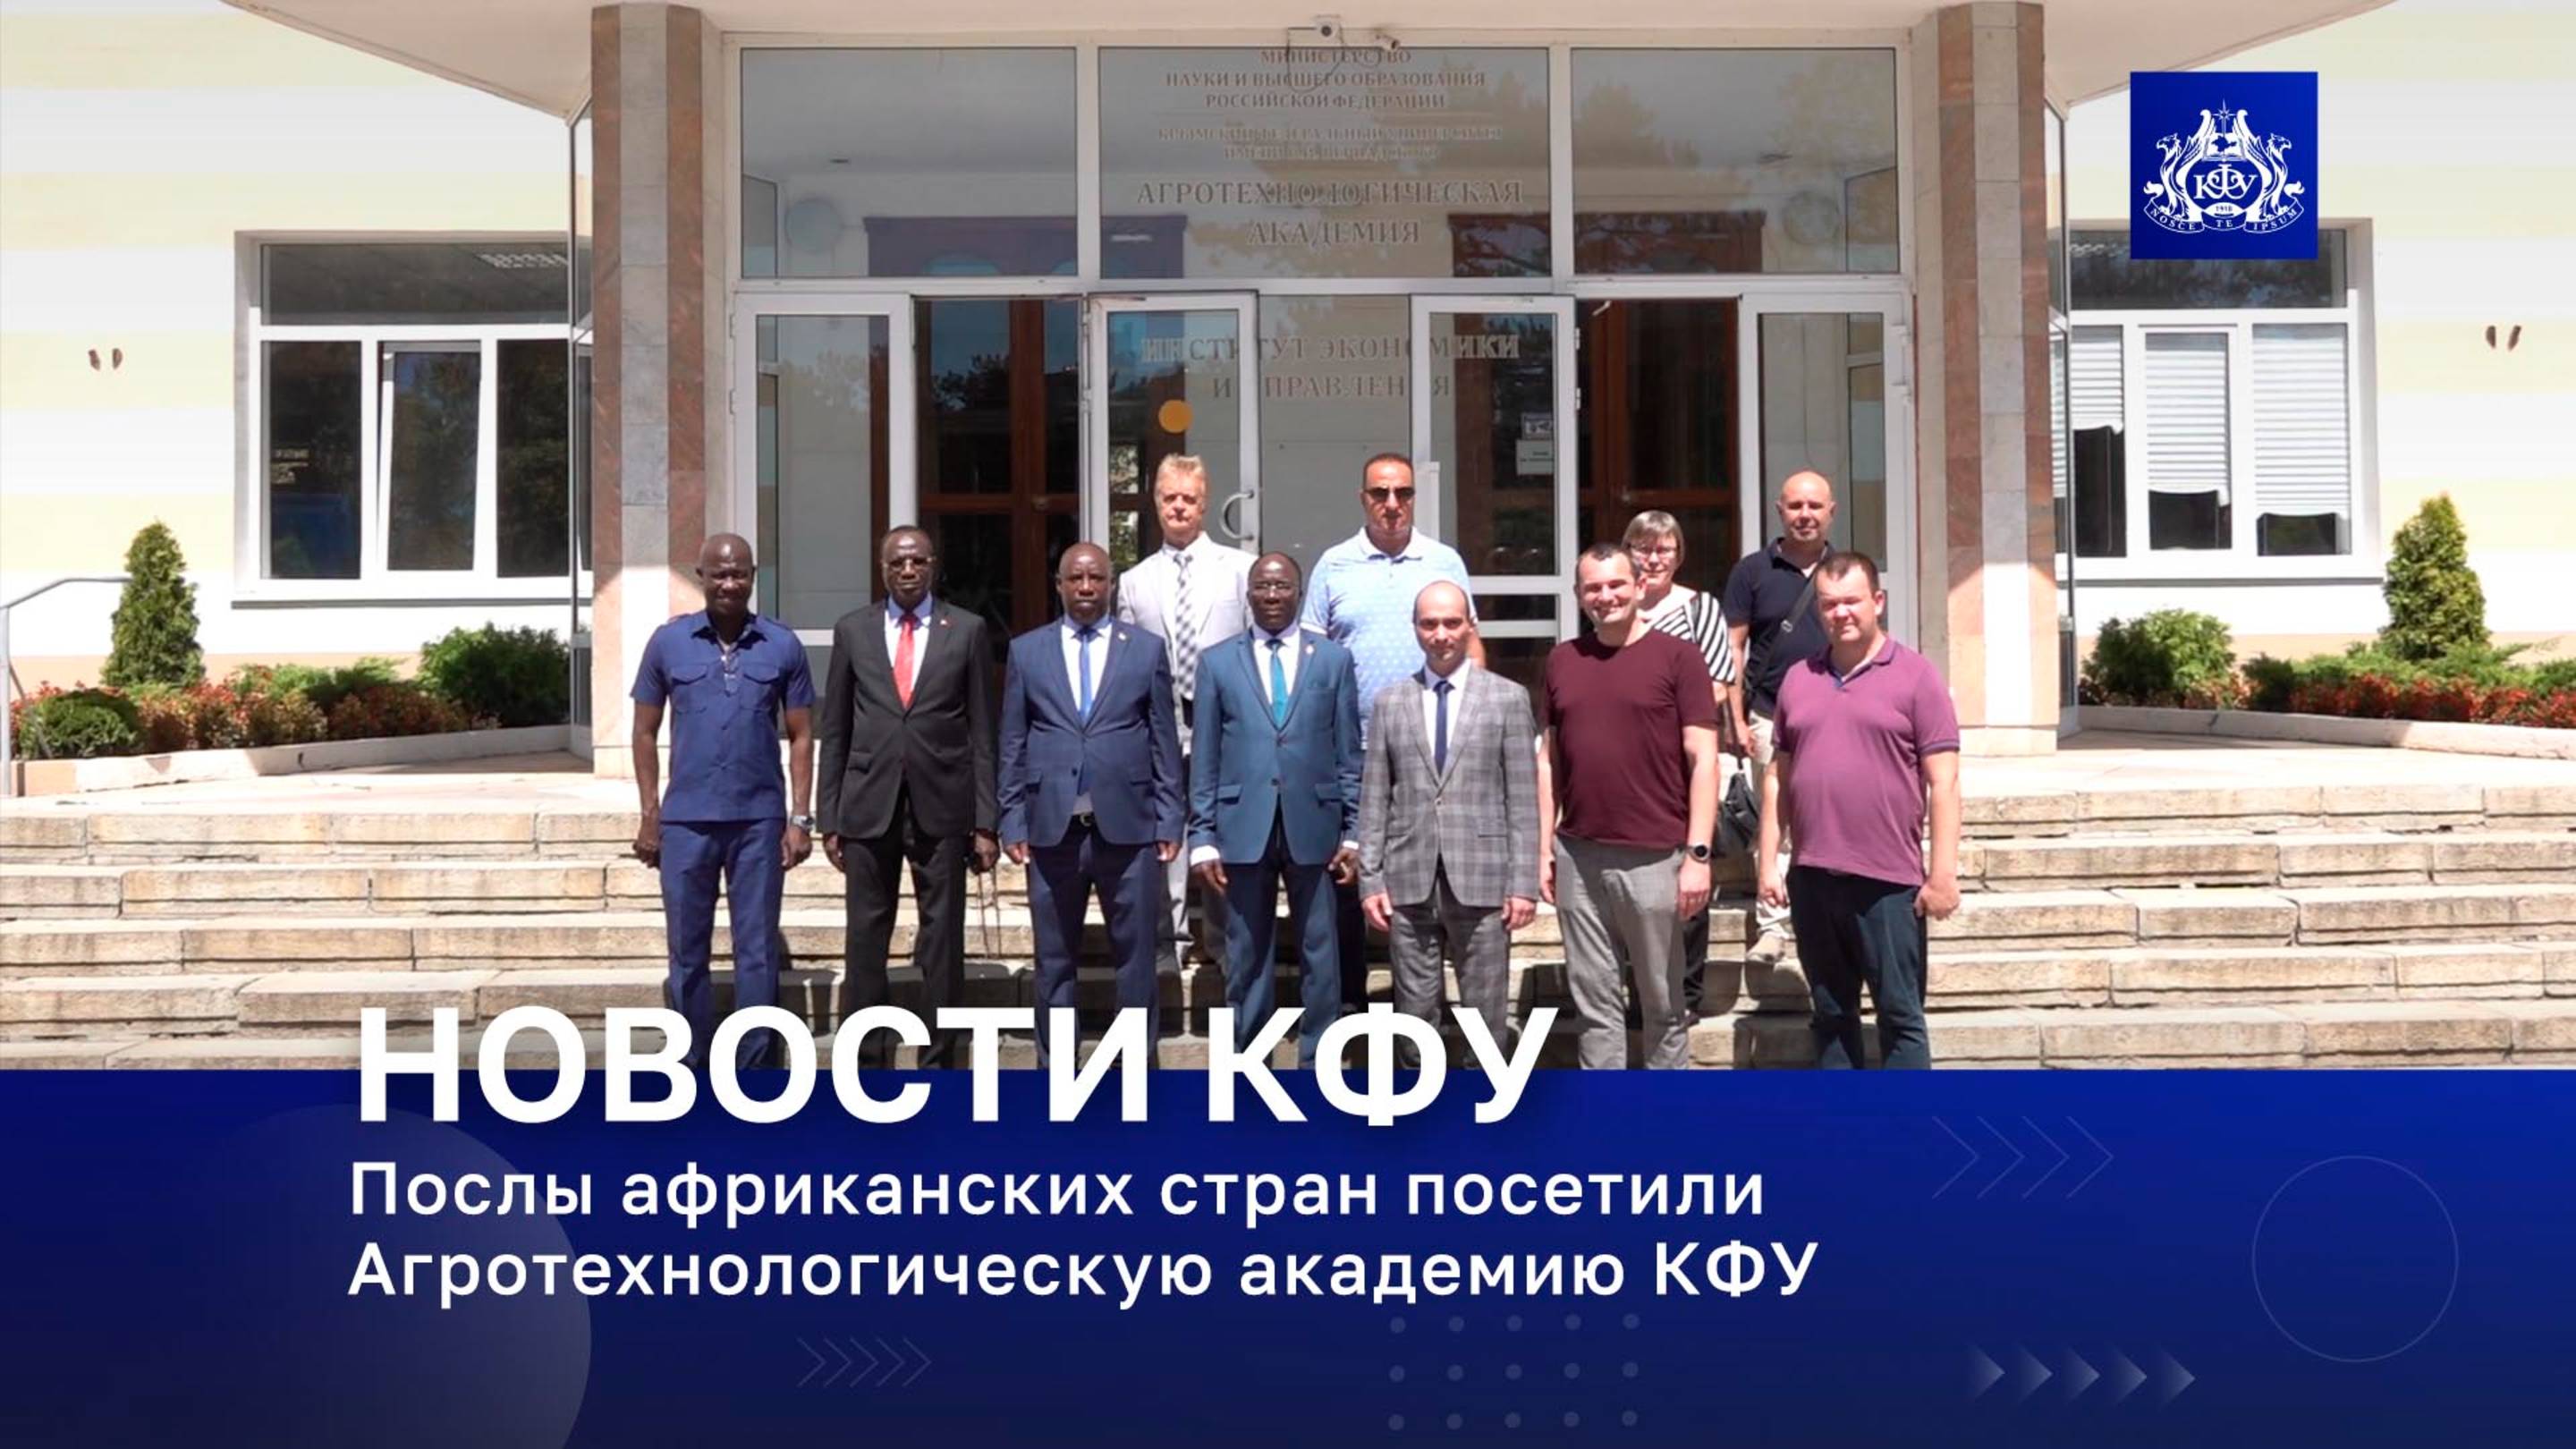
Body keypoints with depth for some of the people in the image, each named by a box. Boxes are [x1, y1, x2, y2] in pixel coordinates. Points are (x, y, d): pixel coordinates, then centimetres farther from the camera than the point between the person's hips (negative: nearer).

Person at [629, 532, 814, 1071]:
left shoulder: (782, 645, 1)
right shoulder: (668, 642, 2)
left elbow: (801, 736, 4)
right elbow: (645, 731, 7)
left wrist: (800, 818, -2)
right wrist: (649, 815, 2)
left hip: (759, 820, -1)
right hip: (686, 821, 1)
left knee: (757, 953, 4)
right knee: (687, 953, 9)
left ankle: (755, 1073, 12)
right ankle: (693, 1069, 20)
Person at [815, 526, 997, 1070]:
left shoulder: (966, 630, 5)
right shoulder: (852, 630, 8)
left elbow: (981, 732, 4)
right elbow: (835, 731, 10)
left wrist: (985, 822, 0)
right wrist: (830, 819, 5)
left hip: (941, 806, -1)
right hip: (868, 806, 1)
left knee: (943, 939, 3)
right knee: (865, 938, 4)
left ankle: (939, 1060, 12)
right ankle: (867, 1059, 13)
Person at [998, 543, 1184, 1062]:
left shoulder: (1147, 649, 7)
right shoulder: (1026, 651, 9)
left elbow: (1165, 743, 6)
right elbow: (1012, 746, 8)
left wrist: (1168, 821, 1)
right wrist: (1013, 821, 2)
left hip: (1128, 827, -1)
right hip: (1052, 829, 1)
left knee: (1135, 956, 4)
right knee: (1054, 959, 8)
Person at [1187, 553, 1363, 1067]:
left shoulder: (1334, 660, 7)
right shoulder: (1218, 662, 6)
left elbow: (1349, 754, 6)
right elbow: (1204, 760, 5)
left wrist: (1353, 833, 1)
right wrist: (1202, 838, 0)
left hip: (1313, 829, 0)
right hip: (1244, 829, 0)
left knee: (1320, 956, 5)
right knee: (1247, 958, 7)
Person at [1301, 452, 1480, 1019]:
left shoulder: (1445, 562, 6)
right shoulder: (1334, 566, 5)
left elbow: (1469, 643, 9)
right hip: (1351, 745, 0)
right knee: (1347, 870, 4)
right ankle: (1348, 993, 15)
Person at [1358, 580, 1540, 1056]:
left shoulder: (1508, 699, 4)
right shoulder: (1388, 702, 10)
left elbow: (1523, 799, 1)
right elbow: (1374, 799, 8)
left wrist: (1524, 883, -4)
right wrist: (1370, 880, 2)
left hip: (1482, 879, -1)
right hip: (1408, 882, 2)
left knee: (1486, 1013, 4)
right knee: (1414, 1009, 6)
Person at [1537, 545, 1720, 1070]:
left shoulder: (1677, 657, -1)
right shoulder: (1563, 661, 10)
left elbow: (1702, 759, -4)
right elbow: (1548, 759, 13)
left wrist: (1698, 854, -11)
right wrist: (1545, 848, 8)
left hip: (1653, 857, -3)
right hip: (1578, 858, 3)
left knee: (1663, 1003, 6)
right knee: (1594, 1001, 8)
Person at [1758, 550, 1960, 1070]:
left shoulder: (1914, 675, -2)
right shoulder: (1799, 679, 11)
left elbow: (1943, 782, -6)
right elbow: (1778, 778, 14)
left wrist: (1943, 873, -11)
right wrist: (1768, 863, 9)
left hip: (1888, 881, -4)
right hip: (1811, 877, 5)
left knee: (1900, 1015, 2)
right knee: (1831, 1012, 13)